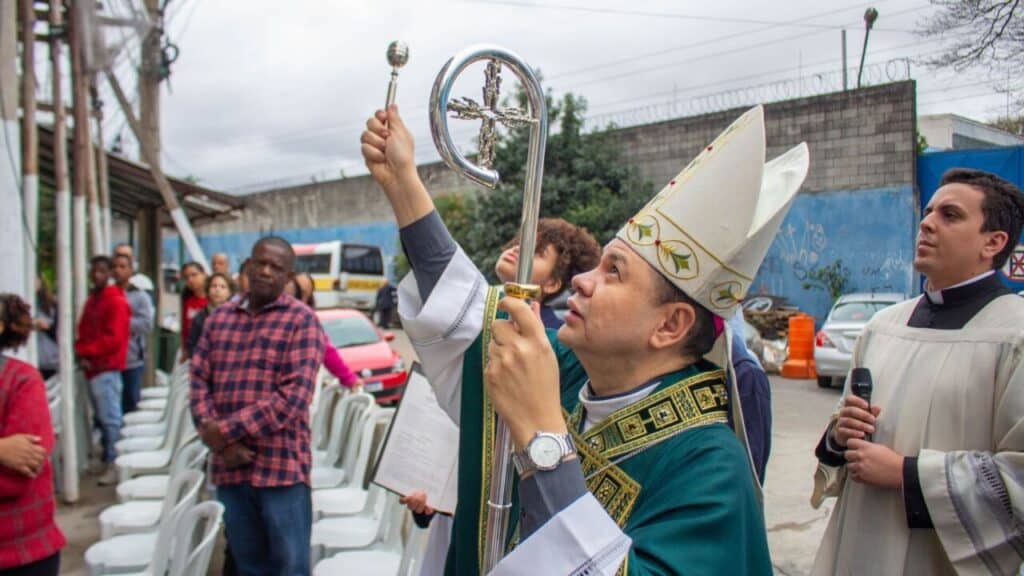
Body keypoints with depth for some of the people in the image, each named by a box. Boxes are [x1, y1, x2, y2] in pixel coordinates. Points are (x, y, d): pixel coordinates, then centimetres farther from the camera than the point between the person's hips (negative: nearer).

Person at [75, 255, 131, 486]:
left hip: (107, 368, -8)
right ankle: (107, 458, 19)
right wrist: (81, 353, -1)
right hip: (92, 367, 8)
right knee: (102, 417, 12)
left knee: (110, 418, -6)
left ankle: (114, 464, -3)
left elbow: (114, 339, -15)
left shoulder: (116, 301, -9)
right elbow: (84, 332, 18)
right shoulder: (92, 300, 18)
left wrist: (86, 351, -11)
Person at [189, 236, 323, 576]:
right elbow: (199, 381, 7)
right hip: (230, 465, 5)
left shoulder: (301, 321, -4)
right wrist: (216, 441, -8)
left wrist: (225, 430, -13)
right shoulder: (219, 318, 13)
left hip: (281, 465, -5)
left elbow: (293, 396, -13)